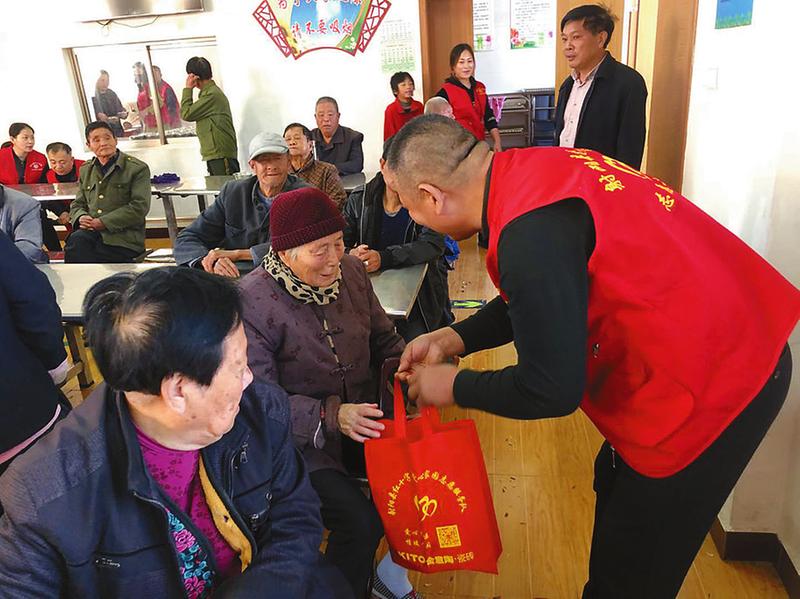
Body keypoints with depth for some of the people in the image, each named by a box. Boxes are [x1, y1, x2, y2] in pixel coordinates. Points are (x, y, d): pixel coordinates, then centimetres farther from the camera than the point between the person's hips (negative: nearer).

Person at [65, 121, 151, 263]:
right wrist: (81, 217, -3)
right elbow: (77, 204, 24)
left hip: (123, 238, -4)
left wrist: (103, 222, -14)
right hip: (91, 232, 4)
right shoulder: (85, 170, 22)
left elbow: (140, 207, -8)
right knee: (77, 239, -31)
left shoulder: (138, 168, 3)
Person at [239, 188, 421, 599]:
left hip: (362, 421, 6)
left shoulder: (350, 271, -2)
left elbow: (384, 339, 9)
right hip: (299, 441, -5)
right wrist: (330, 416, -29)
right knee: (360, 521, -22)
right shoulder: (251, 302, -19)